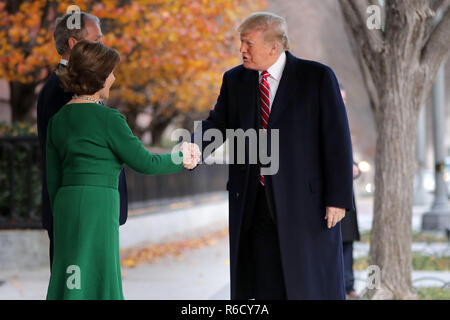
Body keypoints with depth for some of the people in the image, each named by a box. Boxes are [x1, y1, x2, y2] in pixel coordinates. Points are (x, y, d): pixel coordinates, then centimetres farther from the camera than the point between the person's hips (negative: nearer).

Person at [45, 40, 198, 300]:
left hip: (66, 202, 7)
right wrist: (181, 159, 12)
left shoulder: (59, 119, 11)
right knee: (94, 282, -3)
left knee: (69, 282, 9)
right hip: (98, 204, -7)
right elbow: (144, 163, -4)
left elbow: (53, 179, 15)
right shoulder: (107, 118, -10)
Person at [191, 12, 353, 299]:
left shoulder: (317, 77, -5)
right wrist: (193, 146, -17)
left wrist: (338, 198, -11)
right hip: (252, 203, 4)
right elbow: (218, 124, 7)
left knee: (312, 286, 2)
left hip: (304, 200, -4)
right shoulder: (235, 79, 10)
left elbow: (337, 139, -6)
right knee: (263, 287, 7)